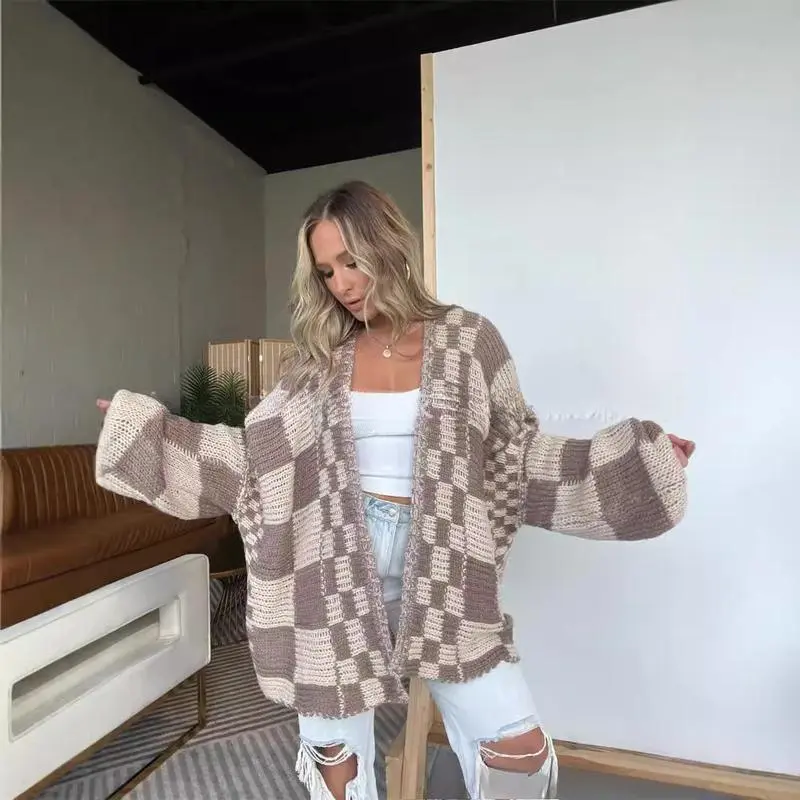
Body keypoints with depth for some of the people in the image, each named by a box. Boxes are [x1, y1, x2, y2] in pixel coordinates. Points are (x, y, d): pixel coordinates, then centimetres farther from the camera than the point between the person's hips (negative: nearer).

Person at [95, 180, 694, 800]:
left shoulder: (466, 339, -3)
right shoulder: (320, 358, 2)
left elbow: (517, 454, 1)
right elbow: (257, 453, 4)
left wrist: (640, 457, -5)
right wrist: (147, 426, 4)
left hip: (438, 569, -1)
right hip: (339, 569, 2)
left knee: (523, 749, 1)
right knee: (334, 746, 16)